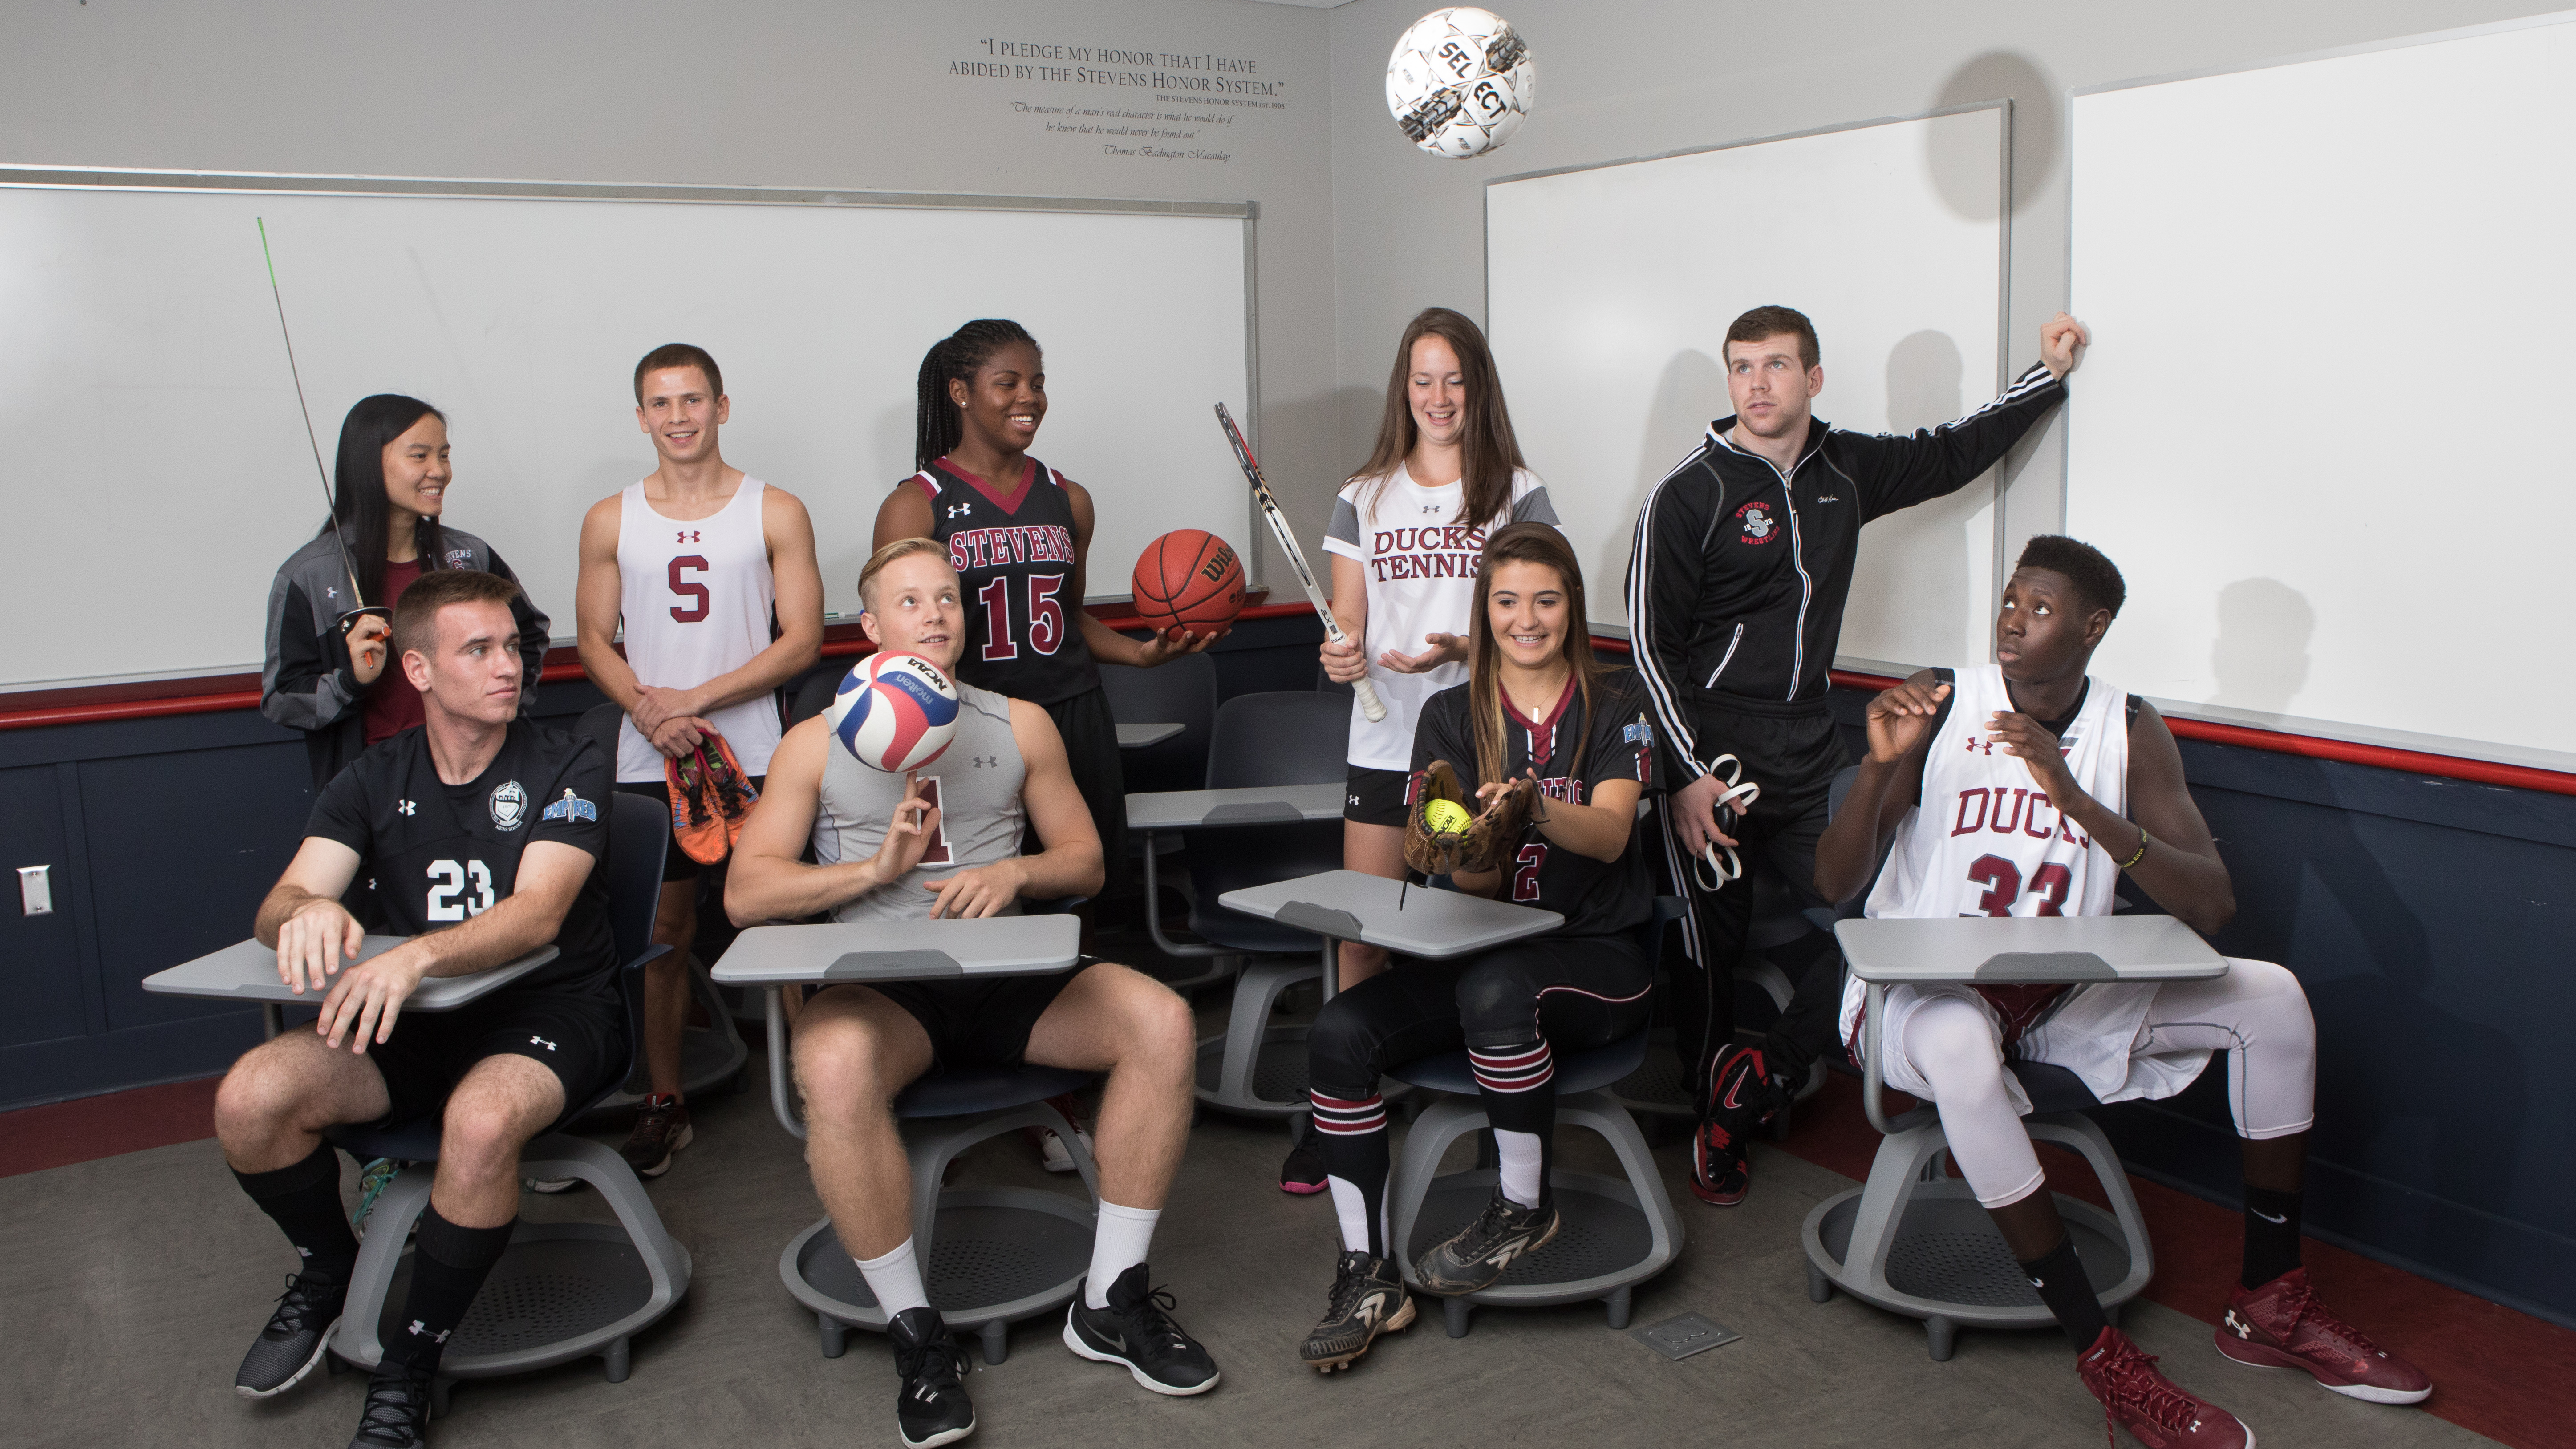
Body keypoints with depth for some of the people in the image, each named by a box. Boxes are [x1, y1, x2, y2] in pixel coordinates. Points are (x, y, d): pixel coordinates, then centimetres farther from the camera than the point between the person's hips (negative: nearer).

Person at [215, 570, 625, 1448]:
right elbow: (278, 910, -4)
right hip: (416, 1022, 4)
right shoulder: (376, 782, 8)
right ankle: (328, 1275, 12)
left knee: (480, 1120, -36)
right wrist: (307, 915, -31)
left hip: (551, 1013, -4)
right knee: (251, 1098, -20)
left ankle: (410, 1369, -14)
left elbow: (537, 914, -21)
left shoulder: (567, 767, -6)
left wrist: (417, 956, -41)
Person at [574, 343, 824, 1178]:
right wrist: (648, 710, -11)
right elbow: (594, 640, 8)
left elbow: (802, 641, -5)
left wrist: (695, 699, -12)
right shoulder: (610, 521, 9)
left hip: (752, 754, -2)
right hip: (649, 760, 2)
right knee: (664, 931, 8)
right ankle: (664, 1106, 19)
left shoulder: (775, 513, 1)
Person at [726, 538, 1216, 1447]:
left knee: (1163, 1021, -23)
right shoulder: (818, 745, 11)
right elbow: (746, 894, 2)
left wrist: (1016, 871, -5)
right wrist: (875, 869, -12)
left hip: (1004, 972, 3)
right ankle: (915, 1332, -20)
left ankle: (1111, 1303, -10)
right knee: (834, 1065, -38)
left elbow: (1085, 862, 17)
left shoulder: (1020, 725, 18)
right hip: (875, 981, -2)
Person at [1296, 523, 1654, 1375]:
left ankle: (1525, 1209, -12)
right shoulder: (1451, 715, 7)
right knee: (1339, 1034, -22)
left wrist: (1536, 809, -36)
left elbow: (1610, 834, -15)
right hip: (1486, 945, 3)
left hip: (1599, 954, -3)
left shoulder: (1614, 706, 2)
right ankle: (1368, 1280, -15)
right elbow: (1476, 885, -2)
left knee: (1495, 990, -37)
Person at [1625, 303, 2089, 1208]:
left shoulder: (1847, 471, 8)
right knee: (1712, 953, 1)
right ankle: (1714, 1131, 20)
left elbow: (1952, 455, 27)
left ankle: (1758, 1078, 11)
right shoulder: (1687, 496, -7)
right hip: (1714, 761, -5)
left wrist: (2050, 374, 25)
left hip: (1810, 760, 5)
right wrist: (1688, 774, -14)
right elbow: (1651, 642, -8)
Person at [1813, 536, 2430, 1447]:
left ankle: (2270, 1304, 3)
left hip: (2063, 996, 4)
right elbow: (1835, 883, -11)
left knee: (2271, 996, -11)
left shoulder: (2131, 733, 1)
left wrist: (2076, 798, -26)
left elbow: (2212, 905, -14)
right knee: (1959, 1043, -38)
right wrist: (1880, 767, -29)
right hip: (1925, 986, -4)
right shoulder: (1938, 705, -7)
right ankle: (2101, 1352, -25)